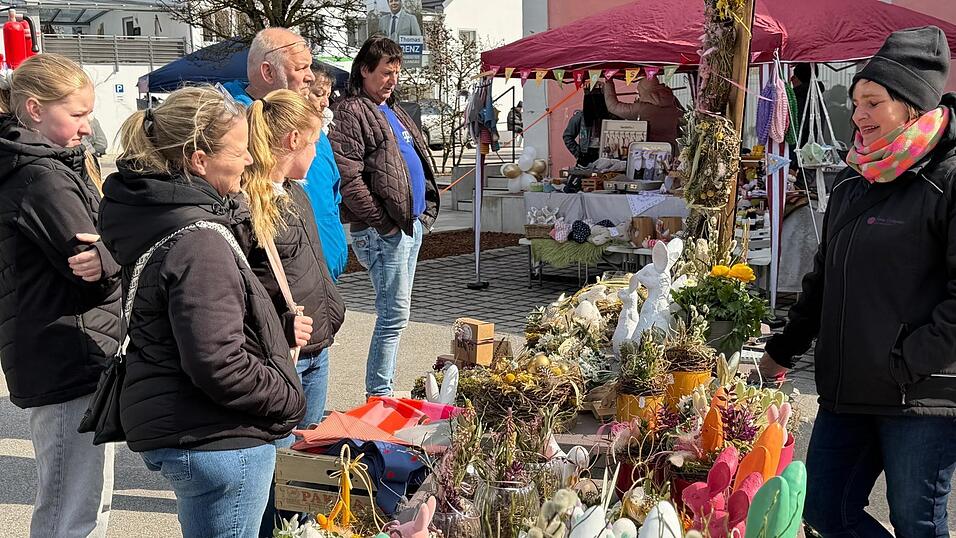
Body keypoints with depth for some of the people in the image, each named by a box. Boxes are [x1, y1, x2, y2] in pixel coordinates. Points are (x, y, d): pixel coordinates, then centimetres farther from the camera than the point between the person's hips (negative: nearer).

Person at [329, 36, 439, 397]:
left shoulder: (393, 111, 19)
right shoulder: (352, 112, -10)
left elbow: (418, 160, 27)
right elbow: (347, 177, -20)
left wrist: (425, 213, 15)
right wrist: (382, 220, -16)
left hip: (412, 225, 9)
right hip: (383, 232, -9)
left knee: (395, 313, 13)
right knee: (395, 315, -8)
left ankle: (383, 390, 23)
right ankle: (378, 396, 1)